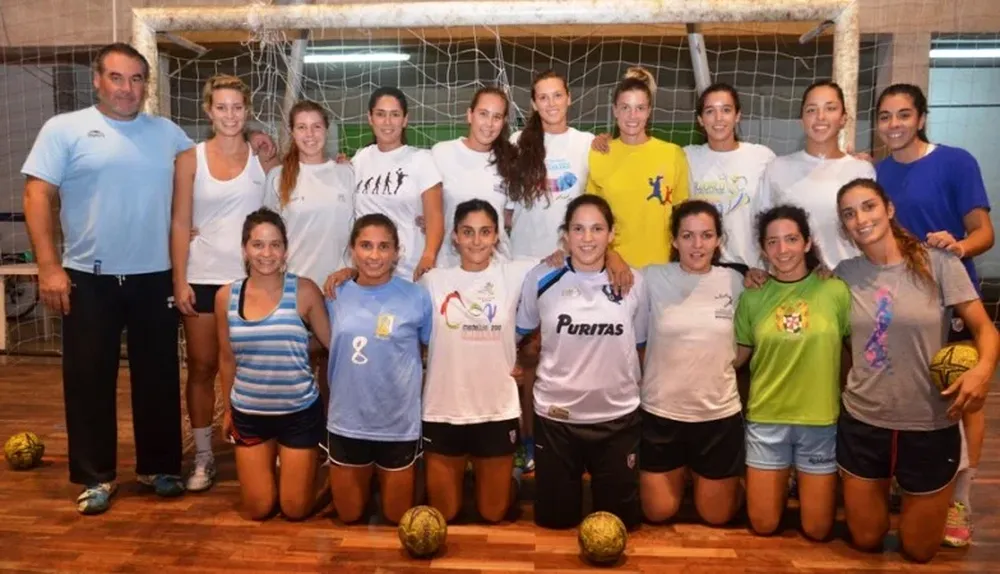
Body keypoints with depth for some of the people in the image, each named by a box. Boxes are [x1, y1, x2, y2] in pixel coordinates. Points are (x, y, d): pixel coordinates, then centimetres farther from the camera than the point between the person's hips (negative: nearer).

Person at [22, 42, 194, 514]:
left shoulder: (169, 133, 9)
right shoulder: (65, 129, 0)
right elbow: (37, 196, -5)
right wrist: (48, 266, -13)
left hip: (155, 278, 3)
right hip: (89, 278, -2)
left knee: (158, 376, 9)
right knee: (89, 378, 6)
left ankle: (158, 466, 24)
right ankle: (96, 476, 20)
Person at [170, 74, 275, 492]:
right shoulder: (191, 159, 1)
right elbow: (180, 223, -1)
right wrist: (179, 281, -6)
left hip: (251, 277, 0)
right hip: (203, 277, 0)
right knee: (202, 368, 7)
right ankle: (203, 457, 19)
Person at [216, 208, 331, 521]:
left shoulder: (304, 291, -15)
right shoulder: (226, 296, -5)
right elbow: (227, 359, 8)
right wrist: (227, 409, 14)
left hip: (299, 412, -2)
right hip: (249, 413, 3)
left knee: (296, 510, 11)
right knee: (258, 510, 13)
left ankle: (306, 465, 42)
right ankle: (268, 466, 44)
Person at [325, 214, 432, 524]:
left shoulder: (416, 296, -12)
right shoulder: (336, 296, -4)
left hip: (399, 423, -2)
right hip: (347, 421, 2)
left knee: (397, 516, 16)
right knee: (349, 515, 19)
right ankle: (366, 480, 48)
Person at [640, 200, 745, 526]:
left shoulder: (734, 282, -3)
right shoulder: (652, 279, -9)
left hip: (719, 414, 1)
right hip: (661, 413, -1)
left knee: (716, 517, 15)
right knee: (658, 514, 12)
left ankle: (703, 476, 45)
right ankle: (681, 473, 41)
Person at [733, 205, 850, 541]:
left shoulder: (835, 291, -7)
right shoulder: (752, 297, -2)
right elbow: (736, 356, 5)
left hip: (821, 421, -1)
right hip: (766, 420, 1)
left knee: (817, 530, 9)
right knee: (763, 525, 10)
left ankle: (805, 486, 38)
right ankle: (782, 486, 39)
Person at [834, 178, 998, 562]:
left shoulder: (939, 263, -10)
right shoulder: (844, 273, -1)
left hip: (930, 427, -2)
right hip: (861, 423, 2)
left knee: (919, 551, 15)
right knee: (865, 541, 16)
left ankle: (914, 500, 45)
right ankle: (881, 492, 47)